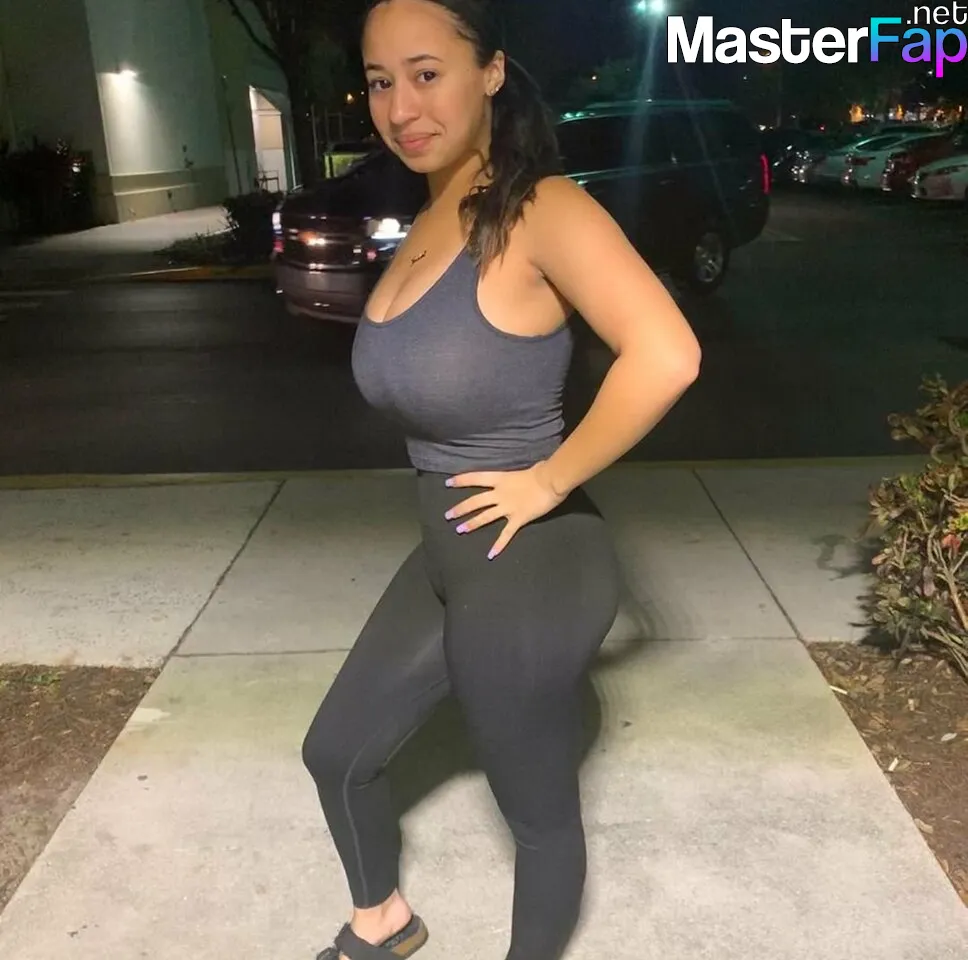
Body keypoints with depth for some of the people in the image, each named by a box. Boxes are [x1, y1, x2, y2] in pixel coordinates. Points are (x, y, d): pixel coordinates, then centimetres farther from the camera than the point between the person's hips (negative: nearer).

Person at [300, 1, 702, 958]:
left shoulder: (539, 209, -20)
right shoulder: (428, 221, 5)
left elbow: (665, 357, -33)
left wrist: (550, 480, -22)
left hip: (528, 570, -9)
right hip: (444, 560, 9)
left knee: (537, 810, 14)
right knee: (334, 753, 23)